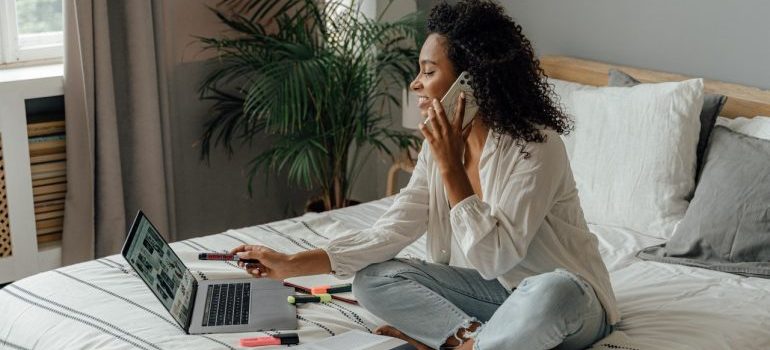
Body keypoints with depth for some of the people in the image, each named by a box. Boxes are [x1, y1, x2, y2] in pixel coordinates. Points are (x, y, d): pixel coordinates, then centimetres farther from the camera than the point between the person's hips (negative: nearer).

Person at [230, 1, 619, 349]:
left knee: (553, 292, -41)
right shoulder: (441, 142, -3)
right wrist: (292, 264, -10)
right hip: (494, 289, 6)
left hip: (565, 295, -6)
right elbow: (392, 231, -4)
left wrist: (451, 168, -27)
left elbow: (494, 257, -27)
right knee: (372, 279, -10)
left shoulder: (536, 146, -24)